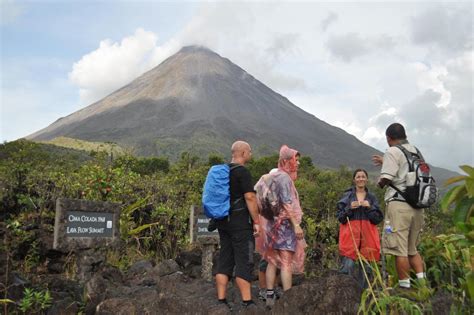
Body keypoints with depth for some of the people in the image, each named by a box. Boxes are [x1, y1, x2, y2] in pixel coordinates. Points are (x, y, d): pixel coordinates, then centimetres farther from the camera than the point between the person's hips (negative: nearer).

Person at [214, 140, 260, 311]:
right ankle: (247, 302, 1)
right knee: (244, 262, -3)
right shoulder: (242, 172, -12)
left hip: (223, 222, 8)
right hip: (240, 224, -8)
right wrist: (256, 222, -13)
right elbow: (250, 197, -18)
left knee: (224, 260, 9)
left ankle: (221, 300, 12)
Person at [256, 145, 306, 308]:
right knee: (286, 262, -8)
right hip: (284, 223, -9)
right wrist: (296, 224, -22)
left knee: (273, 261, 9)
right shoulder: (284, 177, -12)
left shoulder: (276, 176, 16)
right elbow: (287, 203, -20)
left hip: (273, 223, 9)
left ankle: (270, 296, 13)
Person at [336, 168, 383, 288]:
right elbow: (340, 217, 4)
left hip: (367, 234, 2)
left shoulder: (372, 197, 13)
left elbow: (379, 218, 7)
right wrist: (349, 208, -11)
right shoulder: (347, 195, 9)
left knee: (366, 265, 2)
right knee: (348, 265, -14)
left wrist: (370, 207, -8)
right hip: (351, 233, -2)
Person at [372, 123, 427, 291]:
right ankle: (423, 282, 10)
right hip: (417, 206, 7)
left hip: (399, 204, -7)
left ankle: (405, 286, 0)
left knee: (399, 249, -2)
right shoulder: (415, 151, 15)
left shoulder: (392, 152, -6)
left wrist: (380, 183, 7)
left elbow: (385, 179, -15)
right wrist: (385, 162, 39)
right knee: (413, 249, 17)